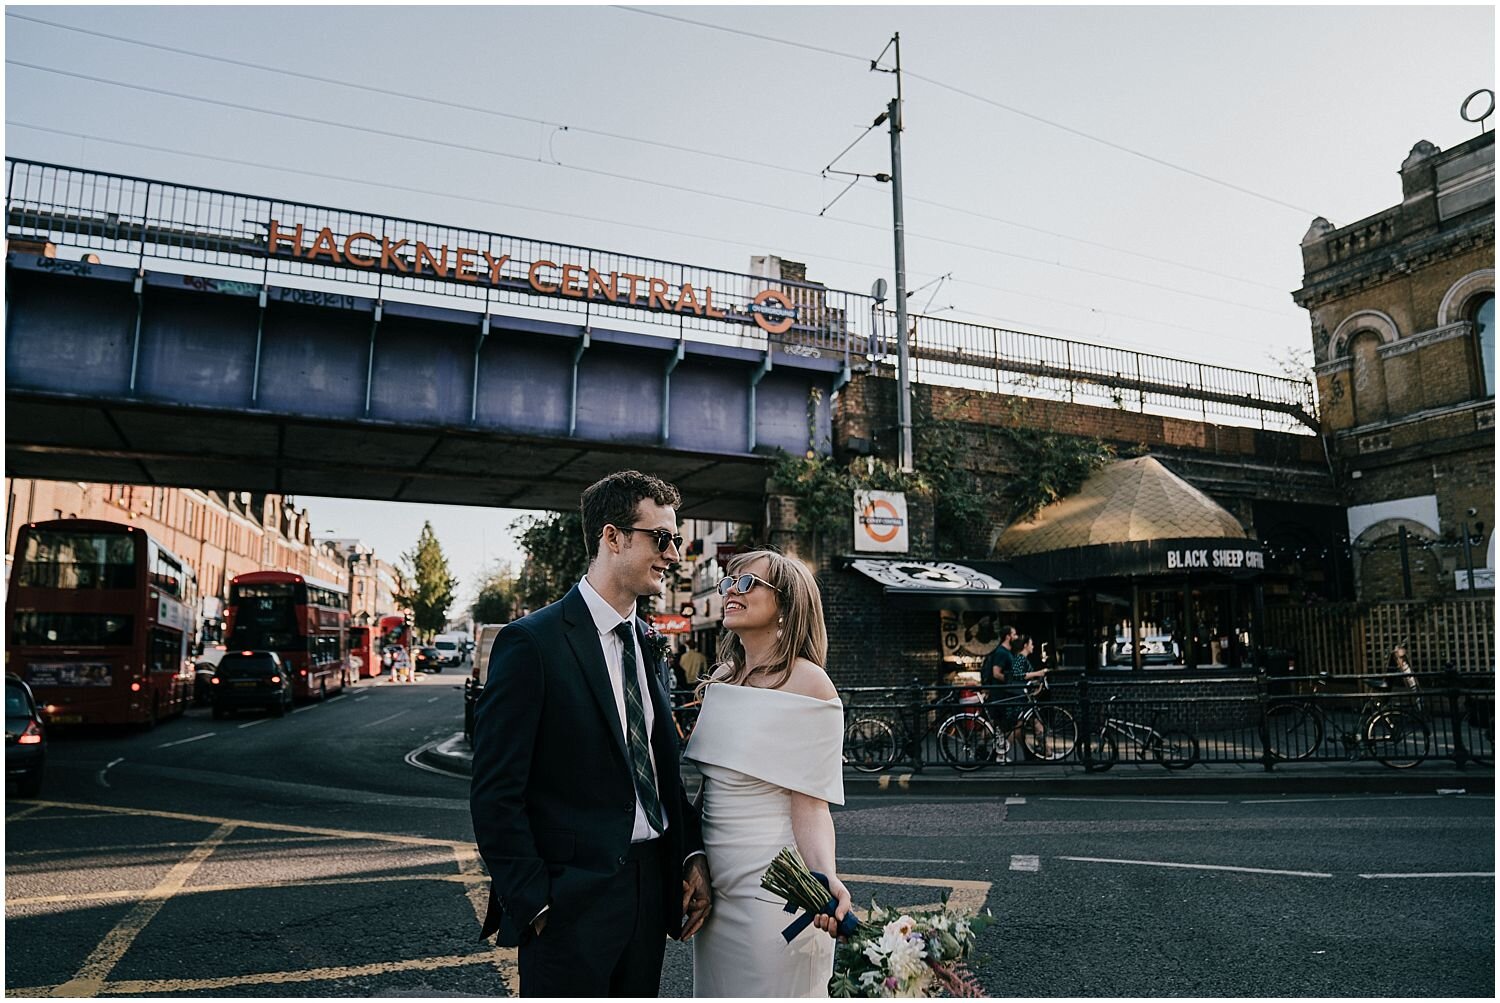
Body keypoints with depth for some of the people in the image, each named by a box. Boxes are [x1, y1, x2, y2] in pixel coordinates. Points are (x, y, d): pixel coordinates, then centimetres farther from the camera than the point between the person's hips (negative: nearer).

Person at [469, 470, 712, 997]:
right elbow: (495, 794, -14)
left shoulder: (647, 641, 9)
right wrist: (535, 903, -13)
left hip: (650, 888, 7)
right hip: (572, 899, -7)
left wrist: (692, 855, 3)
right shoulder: (531, 642, -14)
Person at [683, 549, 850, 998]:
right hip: (713, 878, 7)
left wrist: (825, 877, -32)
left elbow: (810, 803, -16)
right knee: (716, 989, 20)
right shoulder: (722, 675, 5)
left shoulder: (807, 683, -15)